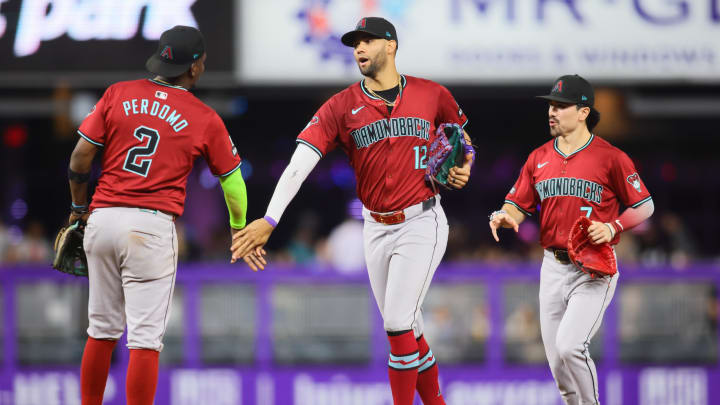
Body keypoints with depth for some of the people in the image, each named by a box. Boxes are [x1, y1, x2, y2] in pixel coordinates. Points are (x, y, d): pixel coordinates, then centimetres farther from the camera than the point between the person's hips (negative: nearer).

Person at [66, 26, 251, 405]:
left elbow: (81, 155, 4)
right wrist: (239, 228, 28)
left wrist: (79, 206, 19)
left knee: (101, 330, 15)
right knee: (145, 337, -3)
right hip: (152, 227, -4)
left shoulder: (118, 94, 6)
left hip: (102, 219, 4)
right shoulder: (205, 119, 1)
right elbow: (232, 178, 10)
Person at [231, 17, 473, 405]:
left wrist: (462, 167, -3)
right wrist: (270, 219, -27)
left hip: (421, 224, -3)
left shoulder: (433, 95, -3)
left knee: (398, 323, -13)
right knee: (405, 328, 11)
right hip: (376, 228, 3)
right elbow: (300, 162, -15)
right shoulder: (341, 106, -3)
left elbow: (460, 133, 20)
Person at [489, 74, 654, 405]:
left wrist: (613, 227, -16)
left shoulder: (610, 157, -5)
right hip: (553, 266, 5)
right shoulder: (539, 158, 10)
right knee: (558, 364, 6)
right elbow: (517, 205, 9)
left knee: (569, 346, -22)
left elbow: (644, 207, -1)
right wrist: (503, 216, -13)